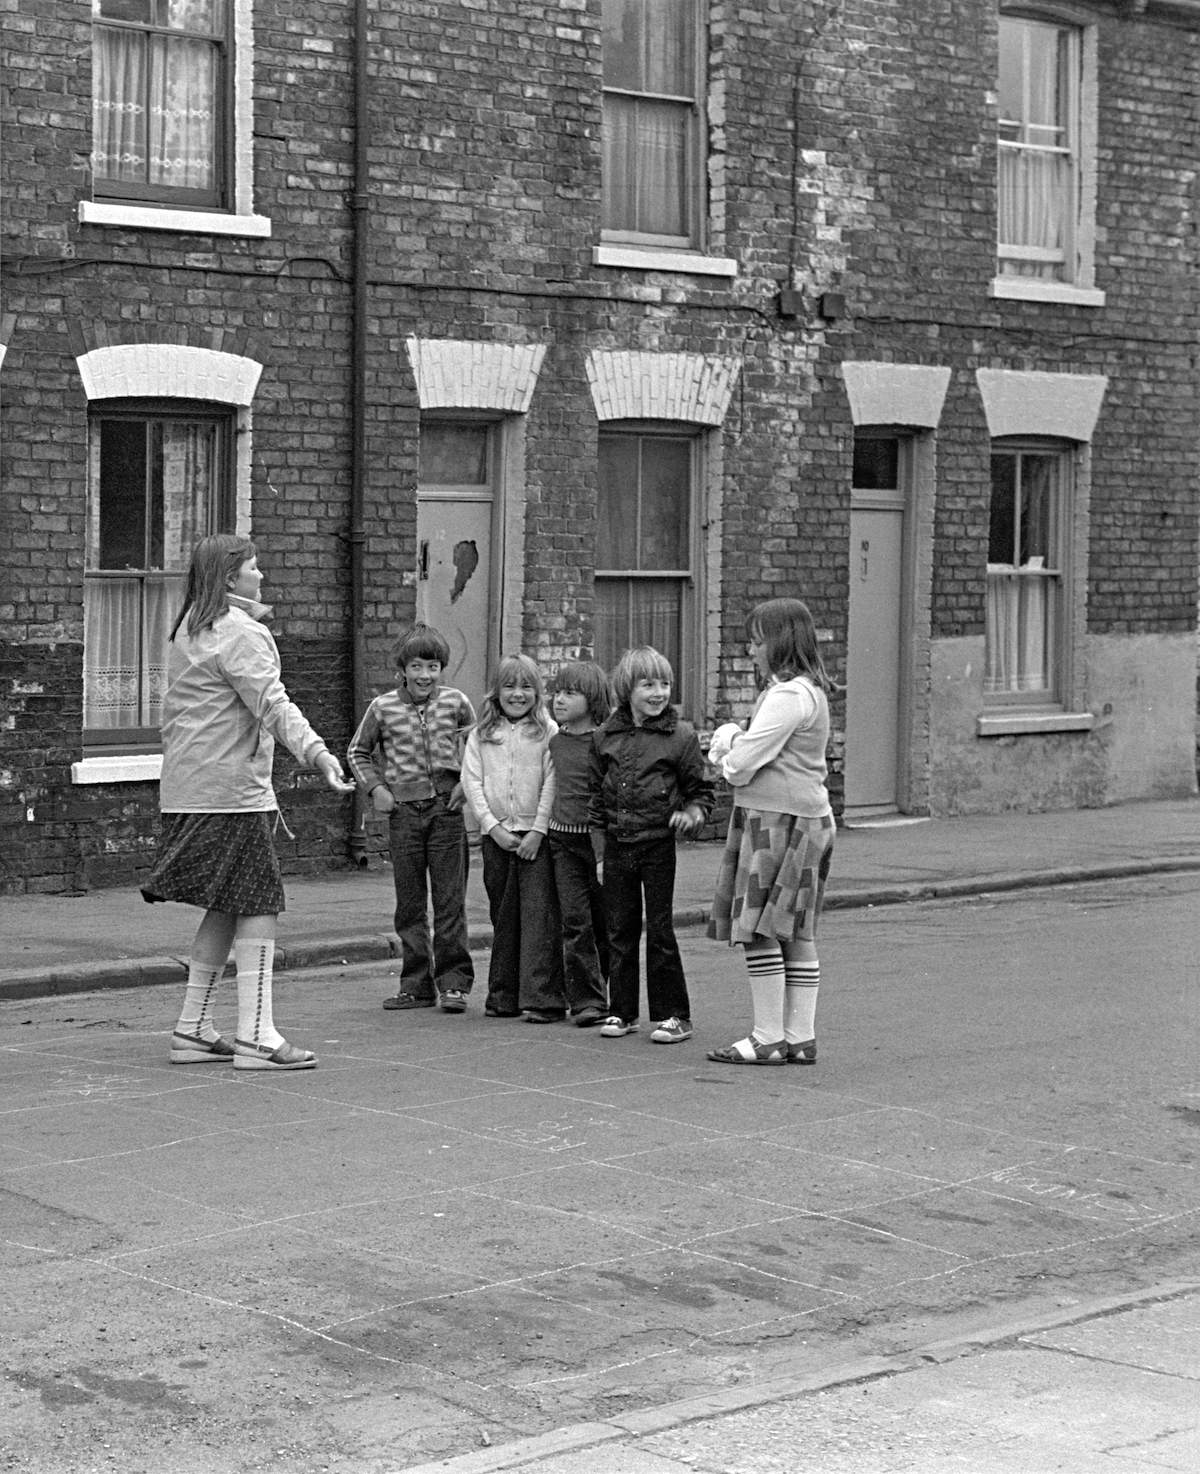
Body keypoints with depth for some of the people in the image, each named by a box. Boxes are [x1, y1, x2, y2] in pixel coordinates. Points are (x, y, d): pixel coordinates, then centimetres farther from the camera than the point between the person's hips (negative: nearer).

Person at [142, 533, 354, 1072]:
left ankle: (193, 1029, 17)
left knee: (226, 906, 14)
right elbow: (273, 705, -24)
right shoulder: (241, 633, -11)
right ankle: (256, 1036, -10)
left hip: (186, 791, 9)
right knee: (258, 905, -7)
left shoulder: (187, 630, 17)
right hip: (231, 790, -9)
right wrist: (318, 753, -35)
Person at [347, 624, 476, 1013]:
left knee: (450, 902, -1)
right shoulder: (383, 707, 2)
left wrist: (469, 782, 2)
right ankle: (416, 985, 13)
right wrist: (374, 788, 2)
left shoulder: (455, 702, 2)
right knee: (409, 904, 6)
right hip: (403, 812, 1)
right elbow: (357, 752, 14)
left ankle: (453, 982, 5)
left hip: (446, 810, -1)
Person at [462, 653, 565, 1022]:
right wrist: (494, 827, -7)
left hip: (536, 835, -3)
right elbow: (472, 782, 3)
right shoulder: (481, 735, 9)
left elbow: (552, 783, -6)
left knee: (539, 914, -9)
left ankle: (543, 998, -10)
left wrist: (537, 831, -12)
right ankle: (504, 996, 17)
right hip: (496, 834, 3)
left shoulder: (547, 731, 0)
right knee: (502, 916, 9)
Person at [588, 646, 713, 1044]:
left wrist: (692, 812, -16)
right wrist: (600, 853, 7)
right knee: (620, 931, 10)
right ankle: (622, 1011, 19)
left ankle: (673, 1015, 7)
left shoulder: (680, 735, -4)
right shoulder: (606, 737, 5)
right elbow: (596, 796, 11)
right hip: (617, 844, 3)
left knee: (661, 931, -1)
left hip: (658, 845, -3)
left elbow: (700, 789, 6)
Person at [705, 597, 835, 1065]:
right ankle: (800, 1038, 13)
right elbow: (728, 746, 18)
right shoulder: (808, 691, 18)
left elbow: (742, 763, -18)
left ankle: (769, 1039, -2)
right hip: (806, 818, 10)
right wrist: (730, 737, -3)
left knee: (759, 931, -5)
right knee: (796, 933, 10)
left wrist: (729, 761, 4)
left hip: (778, 820, -10)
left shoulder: (789, 697, -16)